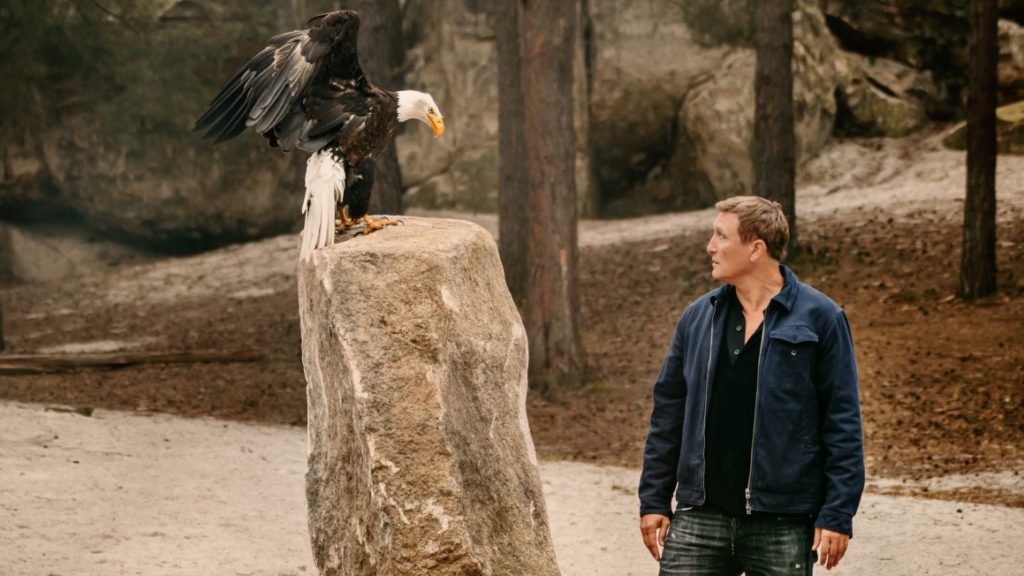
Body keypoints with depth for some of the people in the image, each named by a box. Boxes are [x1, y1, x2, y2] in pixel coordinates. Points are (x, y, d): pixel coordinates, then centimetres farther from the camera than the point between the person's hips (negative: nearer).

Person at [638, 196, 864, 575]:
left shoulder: (819, 318, -3)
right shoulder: (698, 317, 10)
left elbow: (842, 421, -5)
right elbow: (668, 412, 13)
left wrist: (837, 515, -10)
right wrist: (654, 501, 9)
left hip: (782, 524, -4)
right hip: (700, 517, 4)